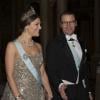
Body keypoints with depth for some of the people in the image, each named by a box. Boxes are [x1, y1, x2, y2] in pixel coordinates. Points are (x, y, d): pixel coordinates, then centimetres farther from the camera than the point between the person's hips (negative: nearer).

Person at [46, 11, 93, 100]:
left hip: (82, 90, 5)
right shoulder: (53, 45, -8)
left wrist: (88, 91, 13)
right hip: (63, 91, -5)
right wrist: (59, 85, -27)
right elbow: (50, 70, -11)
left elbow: (85, 69, 13)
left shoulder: (81, 44, 9)